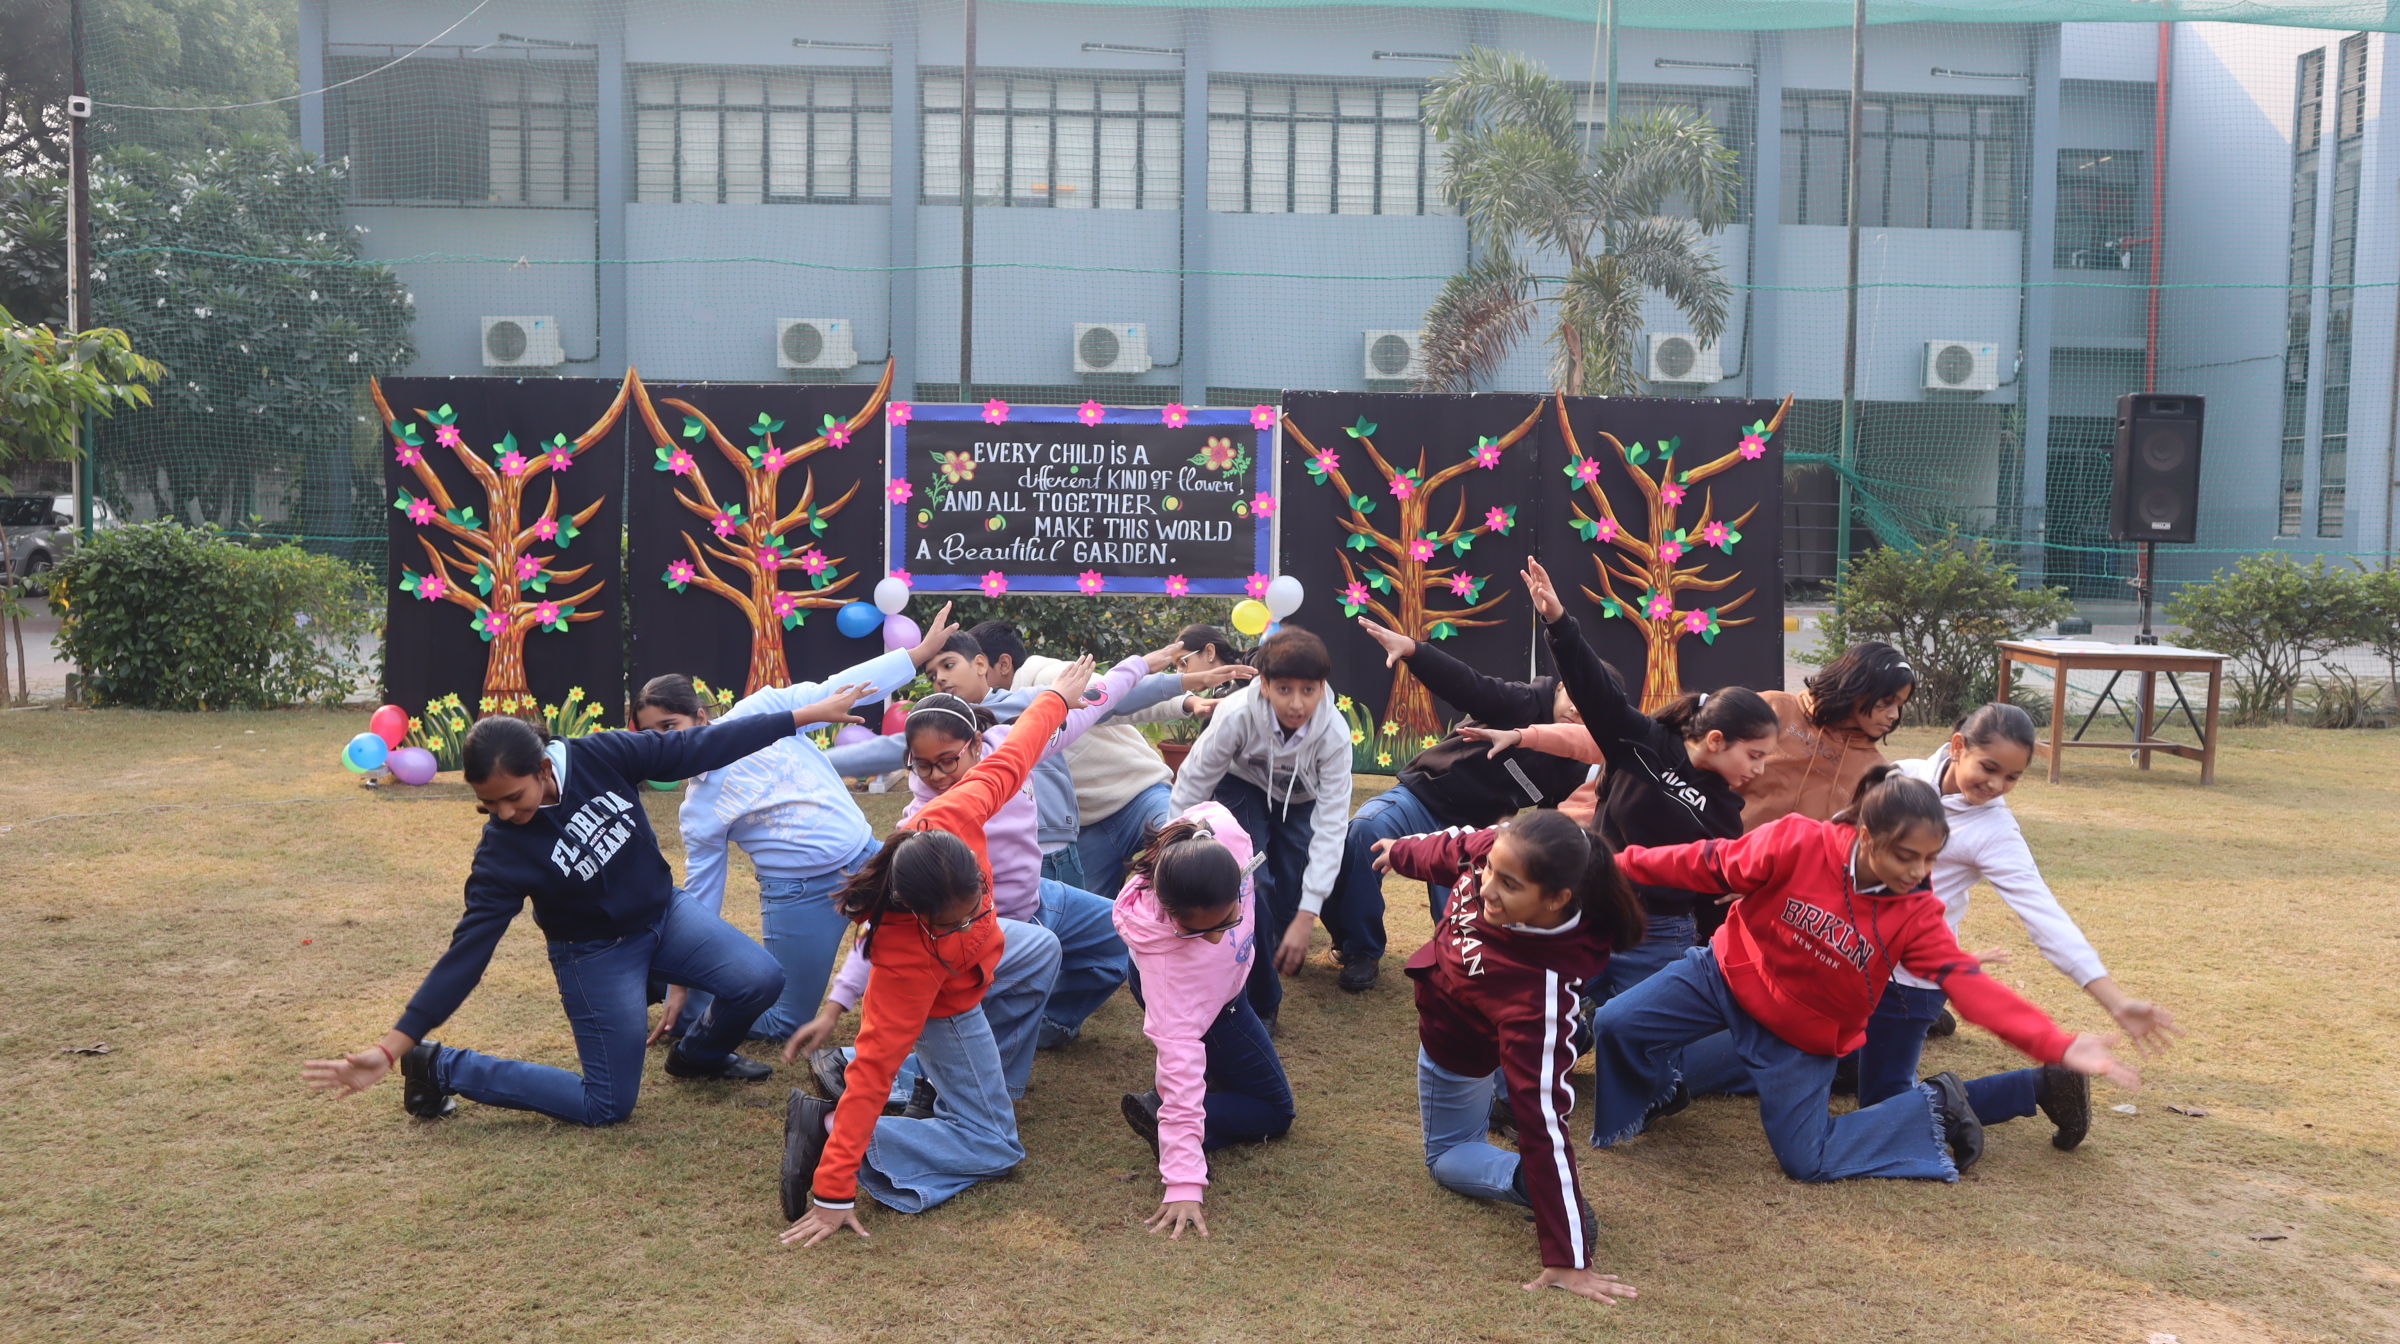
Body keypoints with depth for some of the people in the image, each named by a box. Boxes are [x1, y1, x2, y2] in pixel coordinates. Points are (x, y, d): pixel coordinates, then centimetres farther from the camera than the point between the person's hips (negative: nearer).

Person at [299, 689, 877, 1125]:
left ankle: (699, 1054, 18)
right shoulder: (502, 850, -24)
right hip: (597, 957, -4)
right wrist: (393, 1046, -26)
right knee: (607, 1106, -3)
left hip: (666, 911, 4)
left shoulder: (598, 757, -18)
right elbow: (468, 951, -22)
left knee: (762, 980, -16)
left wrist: (807, 714, -12)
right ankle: (443, 1069, 10)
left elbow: (697, 748, -13)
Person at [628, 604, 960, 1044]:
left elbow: (838, 690, -3)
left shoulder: (759, 711, -6)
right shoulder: (698, 810, -5)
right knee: (785, 1023, 3)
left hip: (866, 858, 2)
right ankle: (687, 1009, 24)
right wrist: (681, 983, 2)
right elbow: (700, 901, 2)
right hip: (800, 894, -2)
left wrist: (919, 653, -6)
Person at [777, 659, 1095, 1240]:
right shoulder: (905, 957, -47)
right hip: (940, 1006, -8)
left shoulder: (948, 819, -37)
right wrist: (835, 1192, -40)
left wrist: (1056, 697, 0)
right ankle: (830, 1130, -11)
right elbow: (874, 1068, -43)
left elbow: (1007, 764, -17)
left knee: (1045, 948, 32)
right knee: (992, 1147, -2)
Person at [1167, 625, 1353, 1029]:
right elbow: (1193, 783, -22)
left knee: (1292, 898, -12)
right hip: (1242, 788, -1)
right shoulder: (1238, 714, -36)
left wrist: (1306, 917, -36)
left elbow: (1330, 825, -31)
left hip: (1300, 801, 1)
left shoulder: (1334, 733, -32)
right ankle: (1259, 999, -9)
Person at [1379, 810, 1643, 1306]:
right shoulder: (1503, 850, -36)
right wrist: (1403, 851, 13)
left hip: (1457, 1046, -7)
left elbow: (1544, 1116, -46)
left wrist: (1566, 1259, -38)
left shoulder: (1542, 985, -50)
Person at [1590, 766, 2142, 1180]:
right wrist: (1623, 863, -8)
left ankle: (1931, 1109, 21)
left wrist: (2058, 1046, -39)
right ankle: (1648, 1099, 25)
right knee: (1616, 1023, -9)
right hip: (1728, 973, 1)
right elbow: (1710, 863, -14)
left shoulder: (1916, 914, -19)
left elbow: (1971, 986, -26)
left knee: (1807, 1162, 0)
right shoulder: (1798, 843, -25)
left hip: (1802, 1033, 0)